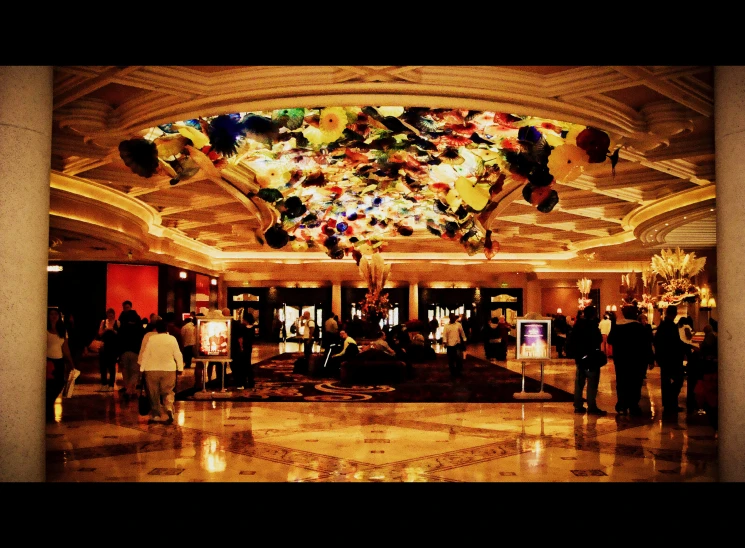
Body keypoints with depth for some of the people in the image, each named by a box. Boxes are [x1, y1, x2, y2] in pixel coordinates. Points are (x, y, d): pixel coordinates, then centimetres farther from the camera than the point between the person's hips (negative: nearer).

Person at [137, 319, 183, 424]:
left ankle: (155, 416, 14)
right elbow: (178, 355, -1)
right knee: (168, 392, 8)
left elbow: (145, 355, -3)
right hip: (169, 369, 0)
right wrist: (180, 368, 9)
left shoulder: (151, 339, -5)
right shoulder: (172, 339, -3)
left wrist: (142, 368, 6)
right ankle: (169, 409, -18)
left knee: (154, 394, 10)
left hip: (152, 370, 0)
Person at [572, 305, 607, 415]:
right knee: (592, 383, -4)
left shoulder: (577, 325, 9)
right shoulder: (592, 325, -14)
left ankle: (578, 405, 12)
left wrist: (576, 355, 14)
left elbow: (573, 341, 11)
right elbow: (599, 340, -16)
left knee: (579, 382, 10)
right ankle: (592, 407, -4)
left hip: (579, 358, 7)